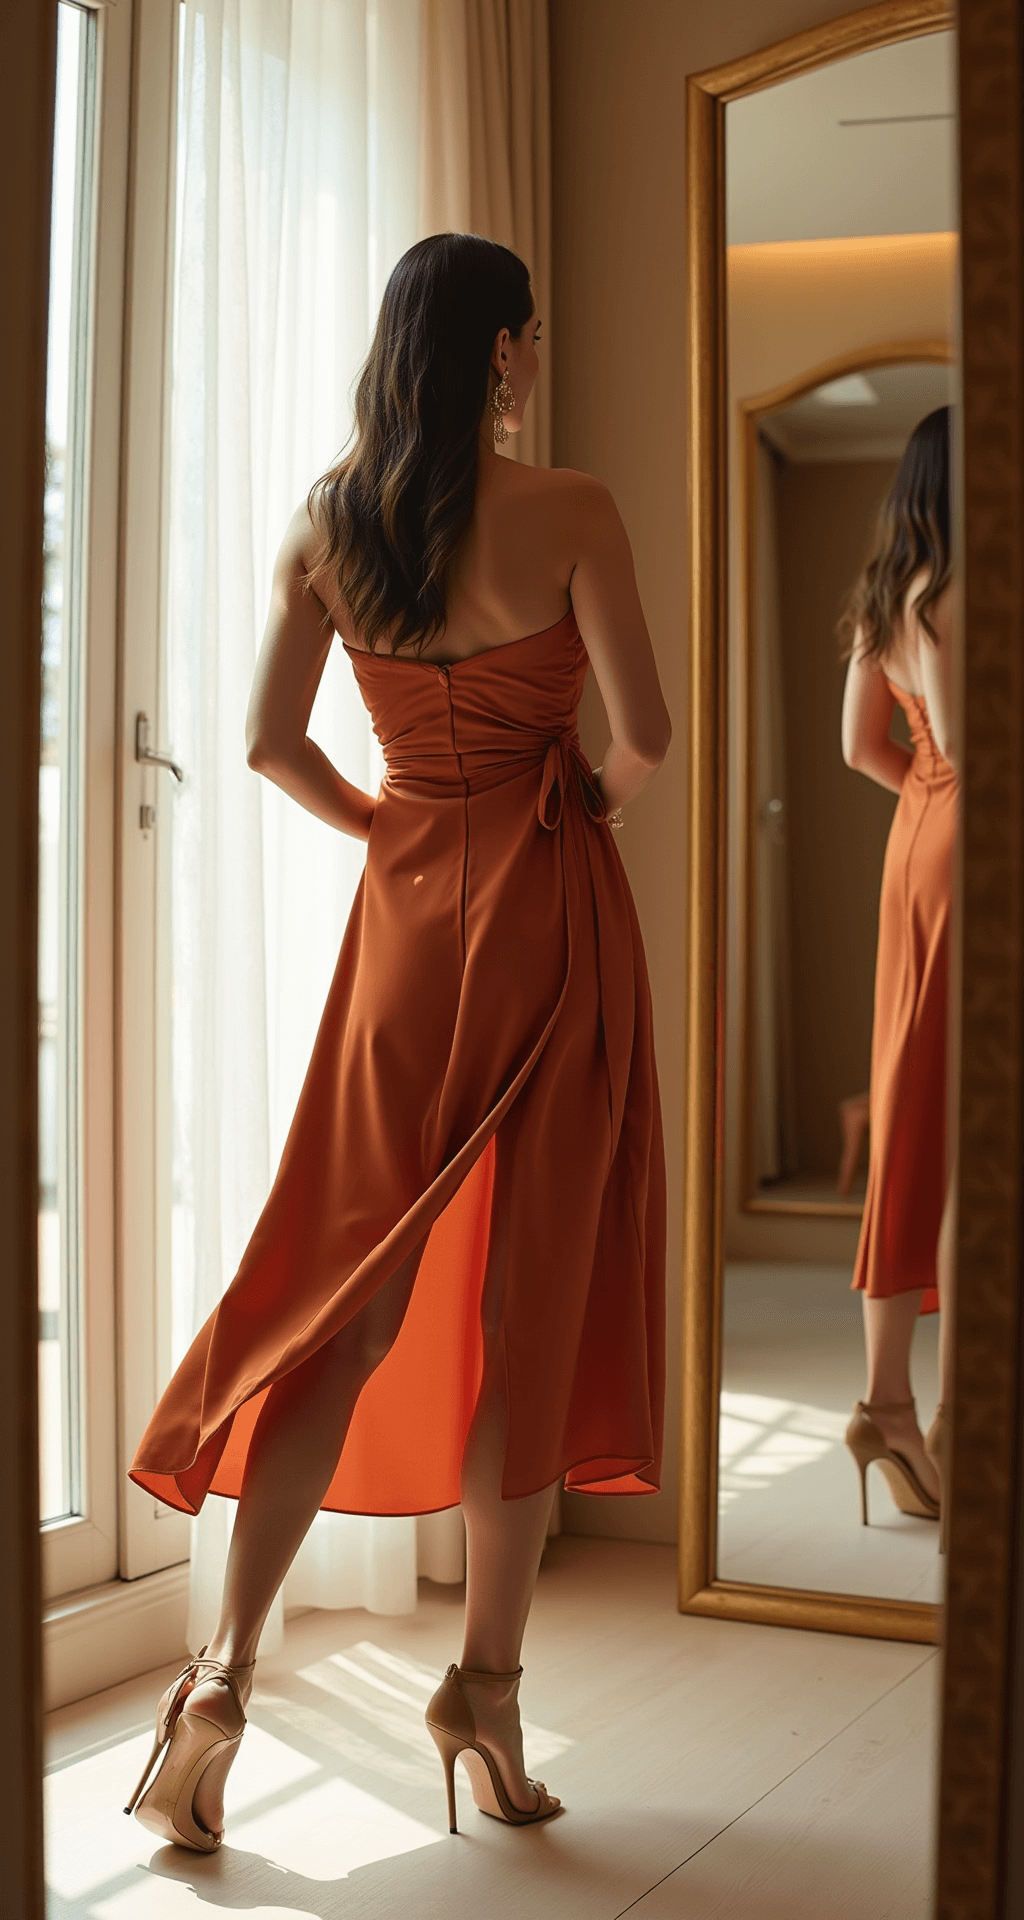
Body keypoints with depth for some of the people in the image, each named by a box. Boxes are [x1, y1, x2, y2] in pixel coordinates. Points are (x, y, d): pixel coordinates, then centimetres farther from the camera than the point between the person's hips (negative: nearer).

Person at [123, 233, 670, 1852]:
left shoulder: (328, 519, 4)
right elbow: (644, 730, -10)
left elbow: (270, 739, 3)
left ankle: (226, 1668, 1)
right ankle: (487, 1681, 9)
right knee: (529, 1287, 3)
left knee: (350, 1279, 8)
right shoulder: (568, 513, -9)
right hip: (546, 905, -4)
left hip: (406, 909, 4)